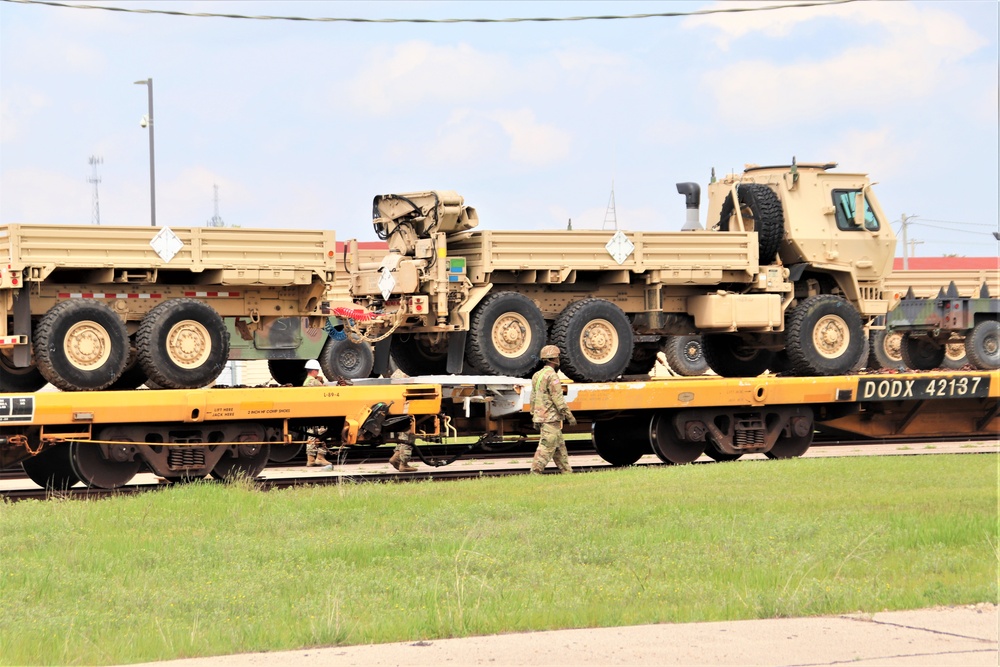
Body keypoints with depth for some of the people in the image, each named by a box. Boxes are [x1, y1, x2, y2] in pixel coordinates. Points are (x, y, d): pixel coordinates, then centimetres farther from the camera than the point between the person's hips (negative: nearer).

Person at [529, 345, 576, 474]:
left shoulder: (537, 375, 14)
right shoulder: (552, 376, -15)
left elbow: (533, 399, 18)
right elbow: (558, 399, -18)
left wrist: (533, 416, 23)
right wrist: (569, 416, -13)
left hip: (540, 416, 9)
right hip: (551, 418, -9)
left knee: (560, 447, 14)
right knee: (547, 447, -8)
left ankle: (567, 472, 17)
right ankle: (535, 472, -10)